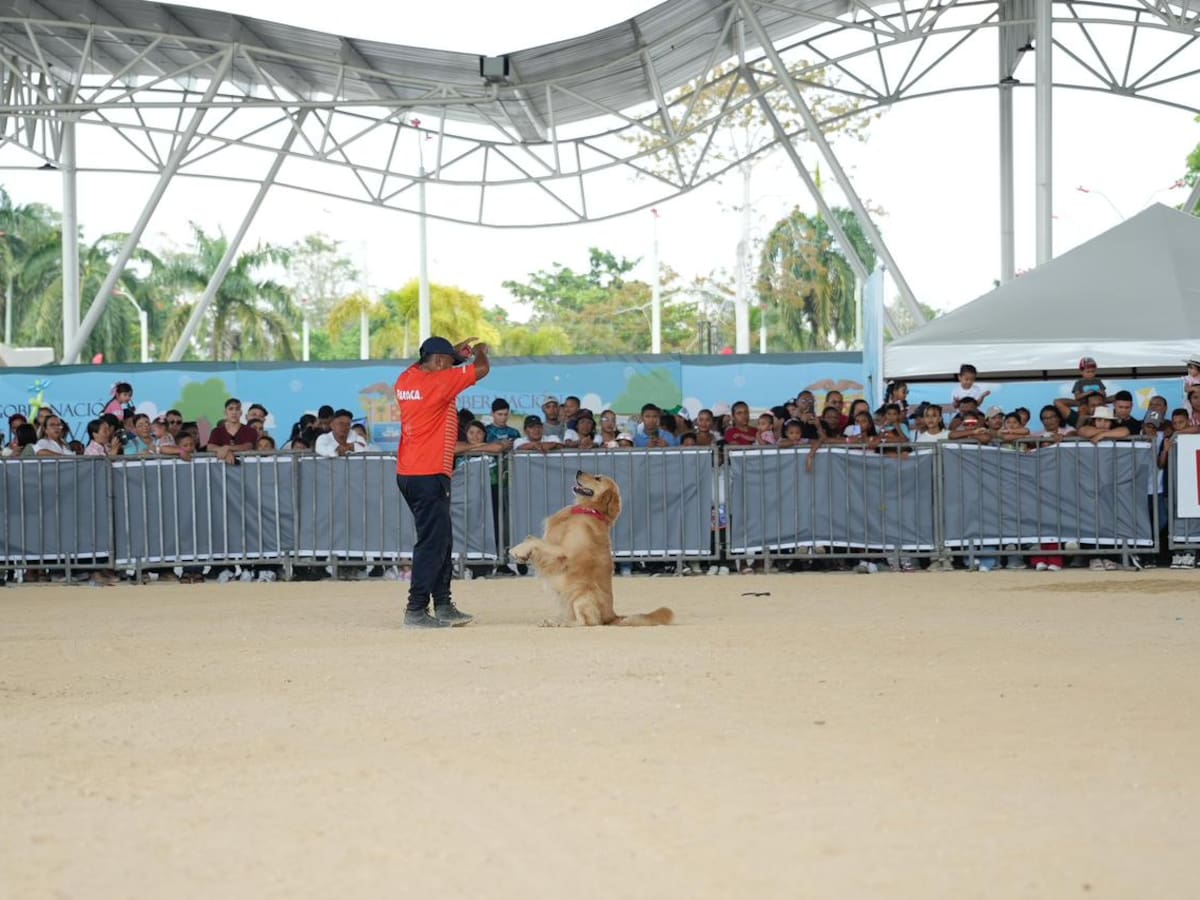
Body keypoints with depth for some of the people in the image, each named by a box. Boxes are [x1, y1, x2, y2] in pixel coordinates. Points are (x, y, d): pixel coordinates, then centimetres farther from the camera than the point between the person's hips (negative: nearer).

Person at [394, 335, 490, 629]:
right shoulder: (439, 381, -13)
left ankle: (443, 606, 20)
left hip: (408, 474, 9)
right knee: (432, 543, -7)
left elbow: (424, 365, 34)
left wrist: (455, 350, 32)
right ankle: (416, 611, -9)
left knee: (441, 539, 16)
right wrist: (480, 351, 14)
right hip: (430, 475, -9)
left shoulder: (405, 380, 9)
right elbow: (481, 369, -7)